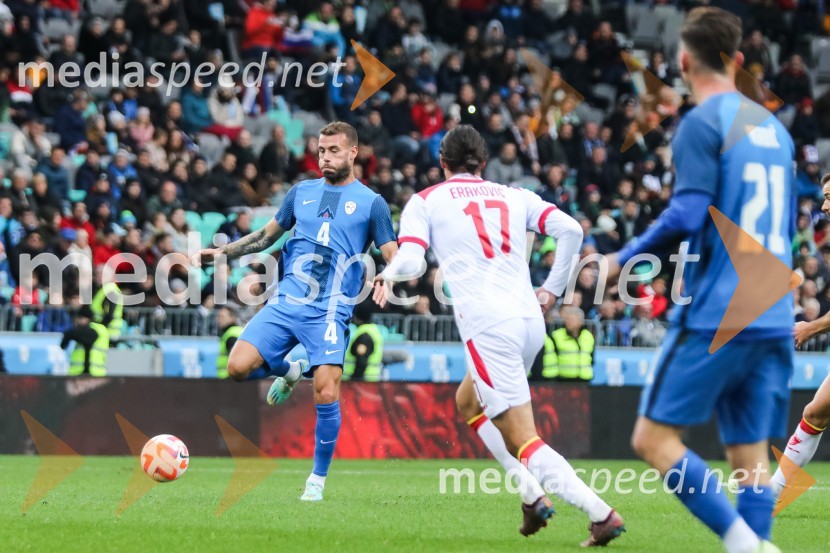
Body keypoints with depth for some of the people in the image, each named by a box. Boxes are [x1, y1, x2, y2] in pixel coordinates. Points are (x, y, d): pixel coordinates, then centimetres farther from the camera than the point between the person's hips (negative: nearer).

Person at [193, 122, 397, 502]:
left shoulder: (371, 203, 3)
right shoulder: (302, 192, 15)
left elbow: (394, 260, 1)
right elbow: (267, 235, 25)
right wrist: (222, 252, 15)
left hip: (330, 310, -4)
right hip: (286, 301, 4)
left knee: (326, 396, -14)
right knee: (239, 366, -13)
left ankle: (318, 479, 4)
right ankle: (290, 371, 20)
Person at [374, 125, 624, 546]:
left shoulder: (424, 202, 9)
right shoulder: (515, 196, 19)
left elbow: (410, 263, -5)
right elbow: (570, 230, 5)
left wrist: (387, 275, 15)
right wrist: (552, 290, 13)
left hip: (488, 327, -6)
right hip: (530, 321, 6)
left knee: (522, 440, -7)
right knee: (469, 401, 29)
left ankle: (600, 513, -23)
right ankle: (532, 495, 16)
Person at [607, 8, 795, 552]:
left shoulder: (702, 124, -7)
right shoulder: (773, 127, 16)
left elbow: (687, 216, -16)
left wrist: (626, 258, -3)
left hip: (716, 317, -7)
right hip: (774, 319, 7)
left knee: (654, 437, -3)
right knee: (751, 456, 7)